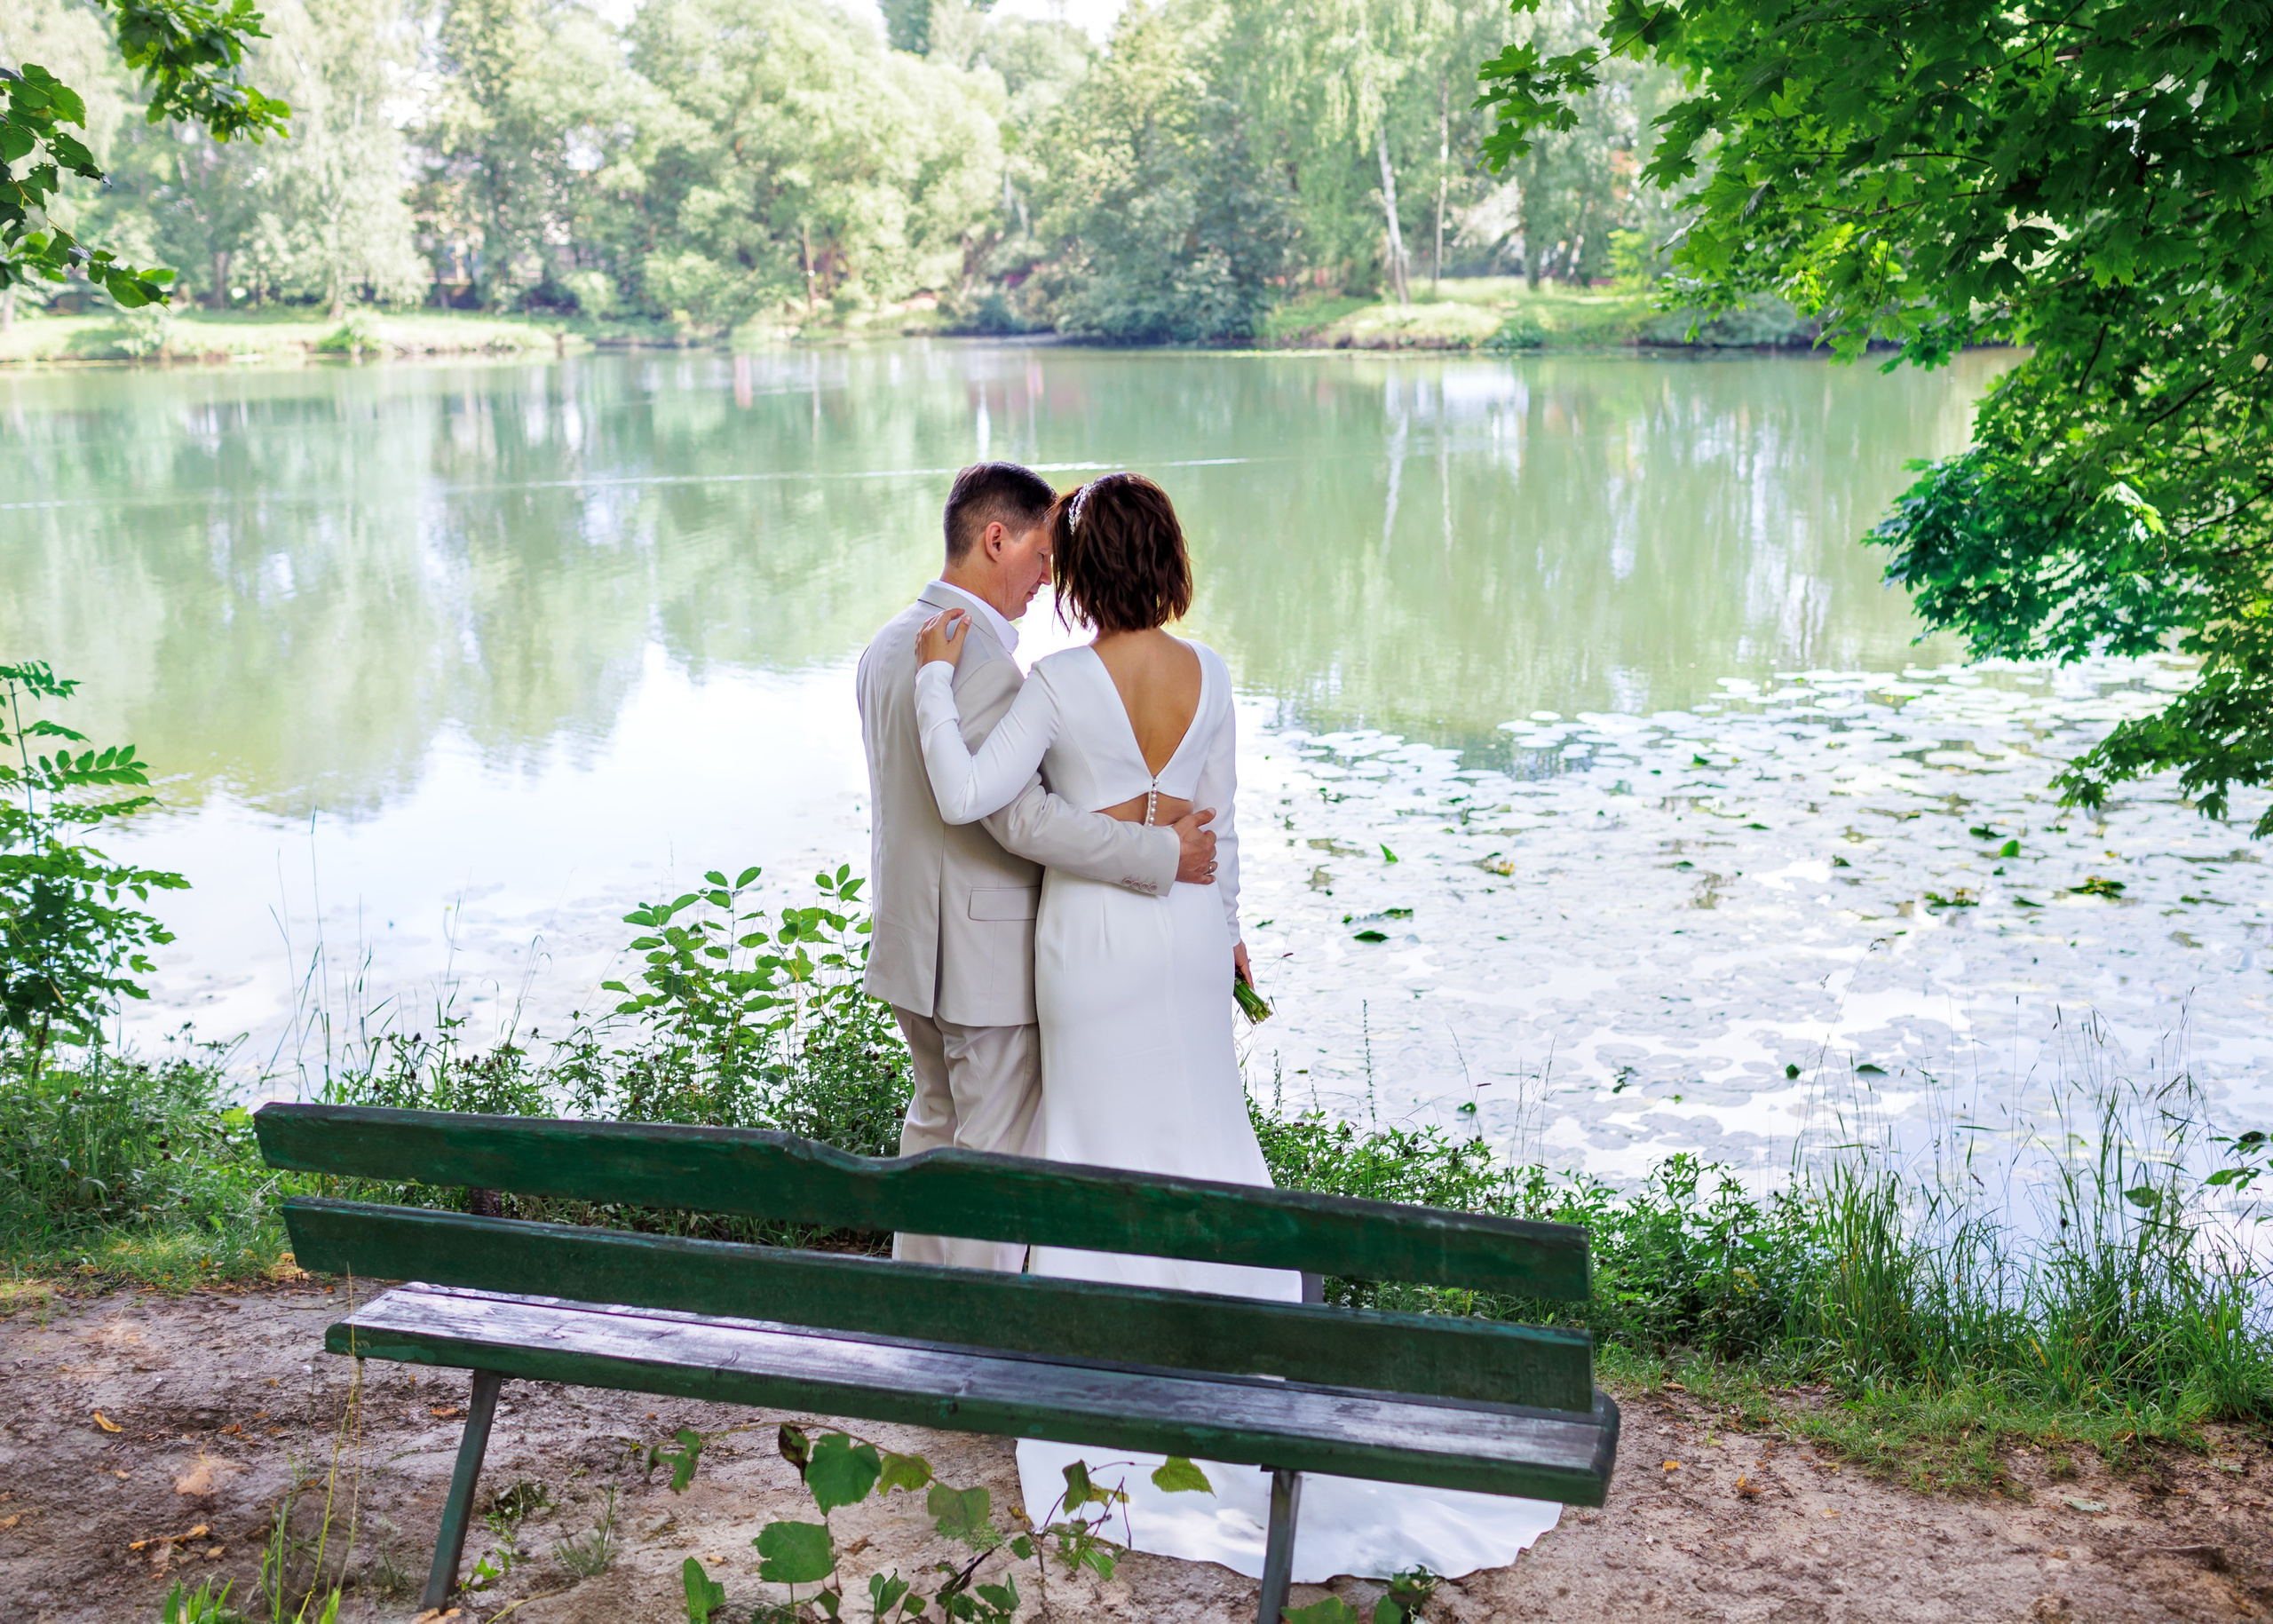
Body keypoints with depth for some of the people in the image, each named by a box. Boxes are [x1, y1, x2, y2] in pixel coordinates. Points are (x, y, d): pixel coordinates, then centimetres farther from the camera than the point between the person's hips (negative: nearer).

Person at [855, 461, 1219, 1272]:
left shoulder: (889, 643, 8)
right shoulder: (980, 659, -23)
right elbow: (1021, 818, -27)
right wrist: (1163, 854, -22)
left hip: (911, 939, 10)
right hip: (987, 951, -10)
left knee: (938, 1121, 22)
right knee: (1000, 1149, 3)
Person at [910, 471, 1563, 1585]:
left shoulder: (1062, 683, -20)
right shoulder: (1208, 676, -4)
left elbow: (968, 798, -25)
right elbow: (1220, 824, 4)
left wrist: (937, 679, -16)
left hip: (1094, 933, -4)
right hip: (1186, 923, 4)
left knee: (1109, 1139, 10)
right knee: (1206, 1130, 17)